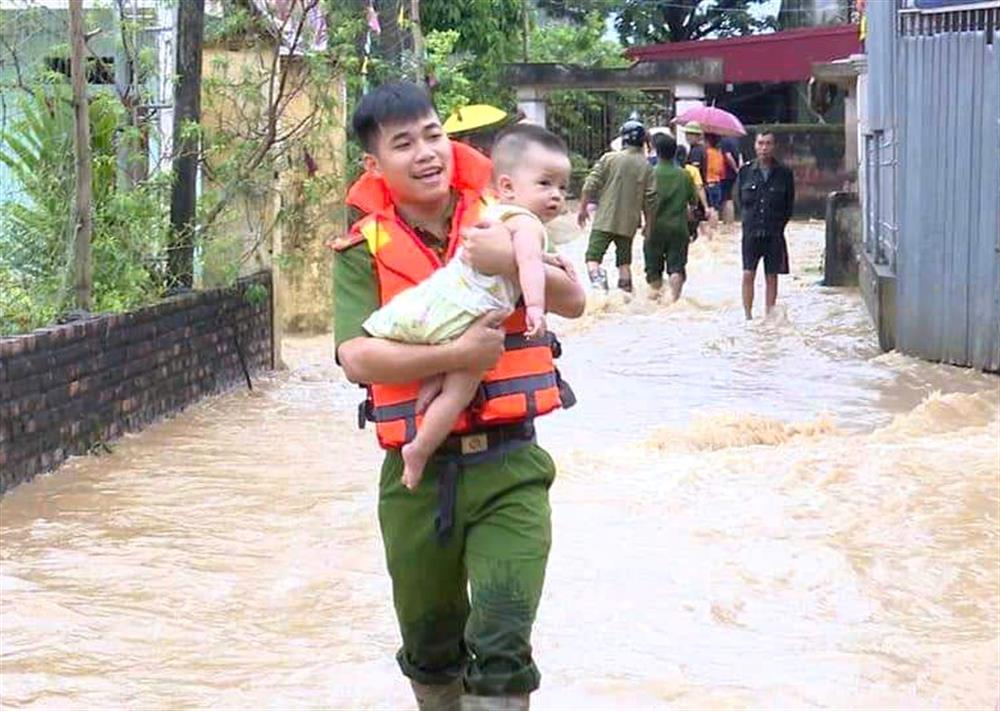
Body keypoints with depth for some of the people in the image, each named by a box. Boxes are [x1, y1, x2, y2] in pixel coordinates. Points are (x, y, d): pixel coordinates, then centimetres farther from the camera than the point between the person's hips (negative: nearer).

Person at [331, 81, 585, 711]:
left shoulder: (497, 218, 3)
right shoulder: (365, 247, -1)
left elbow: (573, 300, -5)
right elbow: (358, 356, -14)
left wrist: (513, 262, -23)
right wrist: (456, 354, -24)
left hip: (508, 464, -1)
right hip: (417, 471, 1)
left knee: (501, 646, -10)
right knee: (430, 650, 17)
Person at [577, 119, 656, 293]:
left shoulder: (609, 158, -4)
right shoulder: (646, 167, 2)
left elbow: (590, 186, -5)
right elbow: (650, 199, 3)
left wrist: (583, 208, 7)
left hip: (605, 220, -3)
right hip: (629, 222, 3)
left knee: (593, 256, -3)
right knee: (624, 260, 16)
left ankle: (597, 279, -28)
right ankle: (625, 290, 13)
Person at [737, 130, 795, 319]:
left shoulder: (784, 174, 0)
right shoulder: (745, 171, 3)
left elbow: (789, 205, 8)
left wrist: (778, 225, 4)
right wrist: (749, 220, 7)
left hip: (774, 233, 0)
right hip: (751, 231, 0)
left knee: (772, 276, 5)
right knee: (748, 274, -5)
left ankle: (769, 316, 13)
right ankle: (748, 316, 2)